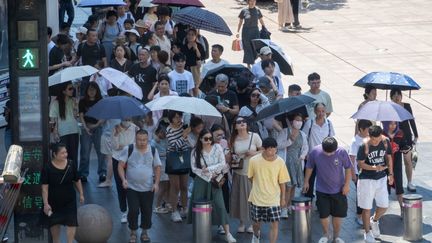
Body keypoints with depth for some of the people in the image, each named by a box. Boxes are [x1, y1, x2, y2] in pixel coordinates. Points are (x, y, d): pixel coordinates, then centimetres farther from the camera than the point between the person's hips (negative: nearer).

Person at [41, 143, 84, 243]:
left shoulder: (71, 164, -9)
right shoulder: (47, 168, -18)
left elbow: (77, 181, 5)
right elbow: (45, 188, -15)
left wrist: (81, 194, 9)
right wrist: (46, 203, -18)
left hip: (70, 200, 1)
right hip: (54, 201, -1)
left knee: (71, 223, -6)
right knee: (55, 223, 16)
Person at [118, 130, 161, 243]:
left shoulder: (153, 151, 2)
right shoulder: (129, 150, -4)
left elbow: (157, 168, 6)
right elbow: (121, 165, -3)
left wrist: (156, 183, -5)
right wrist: (123, 179, -18)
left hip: (148, 188, 2)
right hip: (132, 187, -2)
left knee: (147, 211, 6)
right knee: (133, 210, -6)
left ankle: (145, 232, 24)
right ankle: (133, 232, 11)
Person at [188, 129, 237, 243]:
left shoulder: (217, 148, -3)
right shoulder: (195, 152, -1)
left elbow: (223, 164, -6)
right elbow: (194, 168, -4)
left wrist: (209, 169, -15)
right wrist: (209, 175, -12)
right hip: (201, 181, 1)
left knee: (220, 205, -7)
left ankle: (227, 234, -5)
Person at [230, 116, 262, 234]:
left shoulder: (254, 136, -5)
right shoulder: (233, 140, 0)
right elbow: (231, 155, 11)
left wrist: (254, 153, -16)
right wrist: (232, 160, -10)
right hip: (239, 172, 2)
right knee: (240, 197, 4)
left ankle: (252, 223, 15)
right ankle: (242, 222, 18)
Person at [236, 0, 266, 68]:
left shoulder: (257, 10, 1)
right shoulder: (244, 11, -6)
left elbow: (261, 20, 12)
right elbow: (240, 21, 2)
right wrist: (237, 32, 0)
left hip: (255, 31, 2)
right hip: (246, 31, -2)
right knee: (248, 49, 0)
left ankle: (253, 61, 24)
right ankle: (248, 65, 8)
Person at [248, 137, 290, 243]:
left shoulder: (280, 162, -13)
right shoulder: (254, 160, -15)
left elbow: (282, 182, -3)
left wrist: (283, 198, 3)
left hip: (274, 200, -1)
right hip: (257, 198, 1)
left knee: (274, 224, -7)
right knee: (256, 222, 19)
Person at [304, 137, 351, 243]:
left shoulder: (342, 152, -18)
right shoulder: (315, 152, -15)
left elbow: (348, 168, -4)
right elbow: (309, 167, 1)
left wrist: (347, 184, -5)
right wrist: (306, 182, 8)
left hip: (338, 190, 0)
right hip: (322, 190, 1)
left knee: (338, 214, 8)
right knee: (323, 214, 6)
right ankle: (326, 234, 30)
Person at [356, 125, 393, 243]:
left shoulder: (385, 142, -6)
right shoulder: (364, 146, -18)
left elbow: (388, 157, 9)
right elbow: (360, 163, -14)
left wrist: (390, 174, 6)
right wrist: (374, 168, -26)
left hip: (381, 179, 4)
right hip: (367, 179, -4)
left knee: (384, 206, 8)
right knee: (367, 208, 3)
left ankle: (374, 221, 39)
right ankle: (367, 232, 20)